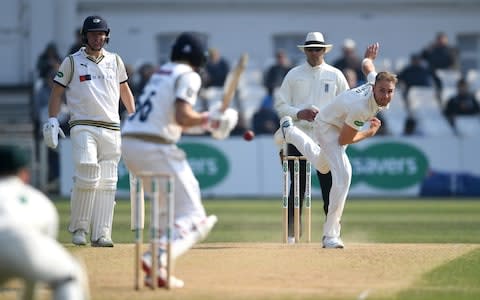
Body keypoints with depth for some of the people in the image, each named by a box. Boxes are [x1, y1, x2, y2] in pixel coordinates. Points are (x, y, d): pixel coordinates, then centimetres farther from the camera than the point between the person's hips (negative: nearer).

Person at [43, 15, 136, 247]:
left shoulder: (115, 61, 14)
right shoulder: (72, 62, 5)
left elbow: (125, 90, 23)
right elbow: (57, 92, 6)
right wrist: (52, 120, -4)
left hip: (112, 129, 4)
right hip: (83, 127, -4)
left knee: (107, 183, -1)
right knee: (87, 177, -17)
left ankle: (101, 234, 0)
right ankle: (78, 228, -2)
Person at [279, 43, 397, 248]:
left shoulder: (376, 80, -22)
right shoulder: (360, 107, -42)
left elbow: (367, 65, 2)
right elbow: (343, 140, -30)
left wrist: (369, 58, 26)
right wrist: (370, 132, -16)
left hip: (342, 122, 9)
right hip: (327, 126, -9)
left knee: (322, 166, 33)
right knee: (343, 173, -26)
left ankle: (290, 131, 56)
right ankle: (330, 235, -23)